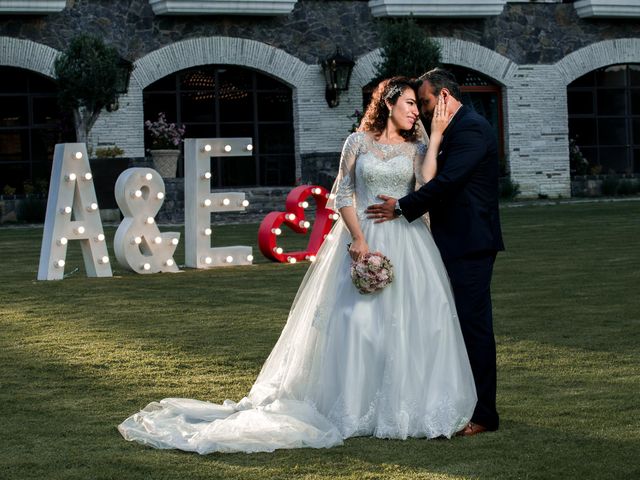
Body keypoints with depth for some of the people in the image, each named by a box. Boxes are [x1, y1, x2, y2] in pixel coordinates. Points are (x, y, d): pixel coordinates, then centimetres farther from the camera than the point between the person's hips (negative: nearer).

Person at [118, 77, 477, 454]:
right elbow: (343, 193, 1)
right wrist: (358, 238, -10)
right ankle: (355, 408, 9)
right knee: (357, 321, -2)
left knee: (409, 323, -2)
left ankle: (408, 407, 8)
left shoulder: (416, 149, 8)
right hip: (364, 239, -2)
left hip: (405, 242, 2)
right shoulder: (359, 142, 4)